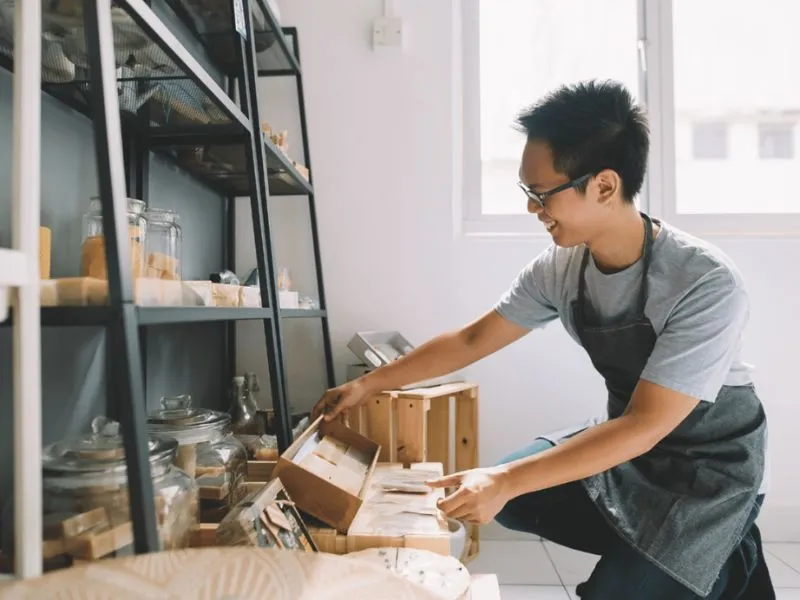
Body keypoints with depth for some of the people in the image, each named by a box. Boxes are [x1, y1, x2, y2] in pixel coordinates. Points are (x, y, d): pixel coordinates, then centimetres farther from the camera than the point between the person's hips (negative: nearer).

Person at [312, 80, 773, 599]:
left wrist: (505, 481, -37)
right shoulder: (559, 267, -13)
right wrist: (367, 385, -2)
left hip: (709, 468, -6)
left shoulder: (707, 284, -31)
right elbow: (472, 340, -4)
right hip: (627, 442, 6)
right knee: (500, 496, -2)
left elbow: (644, 426, -31)